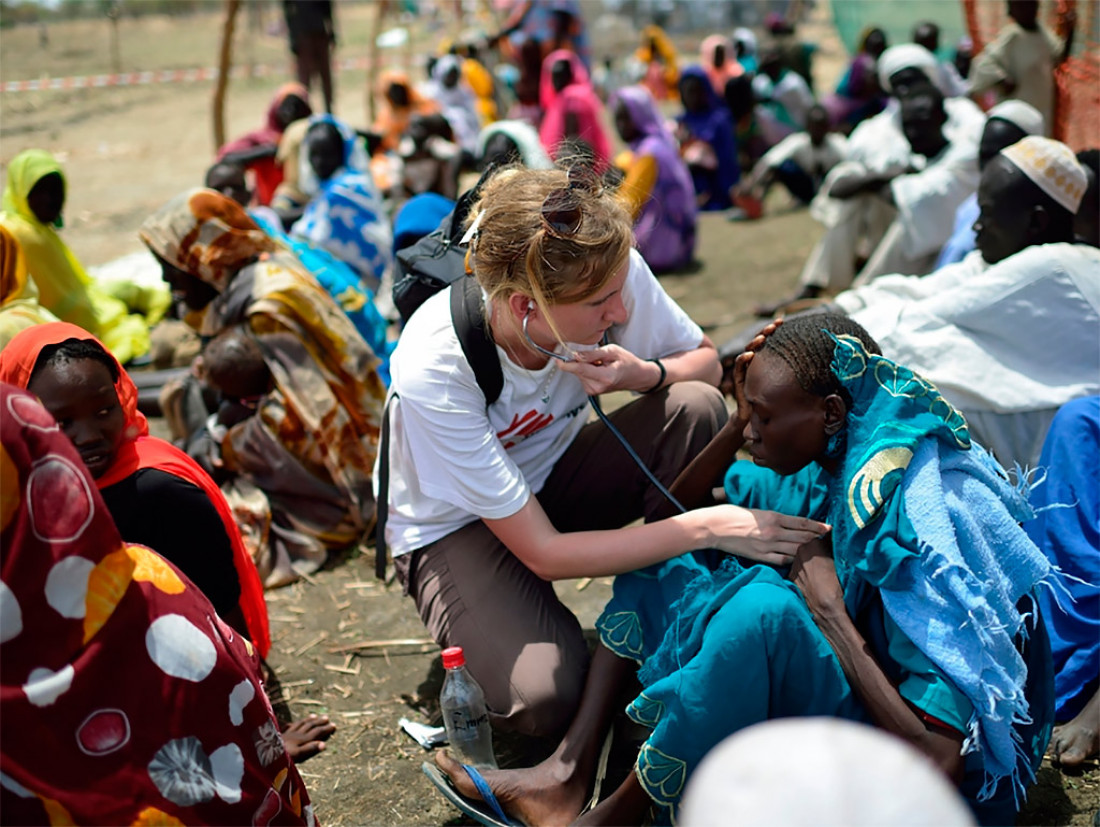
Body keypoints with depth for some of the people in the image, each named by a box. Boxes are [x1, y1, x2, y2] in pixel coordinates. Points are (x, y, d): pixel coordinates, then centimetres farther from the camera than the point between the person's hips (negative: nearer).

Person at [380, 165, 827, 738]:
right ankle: (479, 632, 4)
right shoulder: (433, 372, -36)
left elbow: (704, 360, -4)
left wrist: (645, 375, -29)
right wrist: (708, 527, -34)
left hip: (551, 474, 5)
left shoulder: (611, 272, -25)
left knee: (695, 407, -25)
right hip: (455, 525, -5)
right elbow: (544, 553, -30)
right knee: (543, 699, -31)